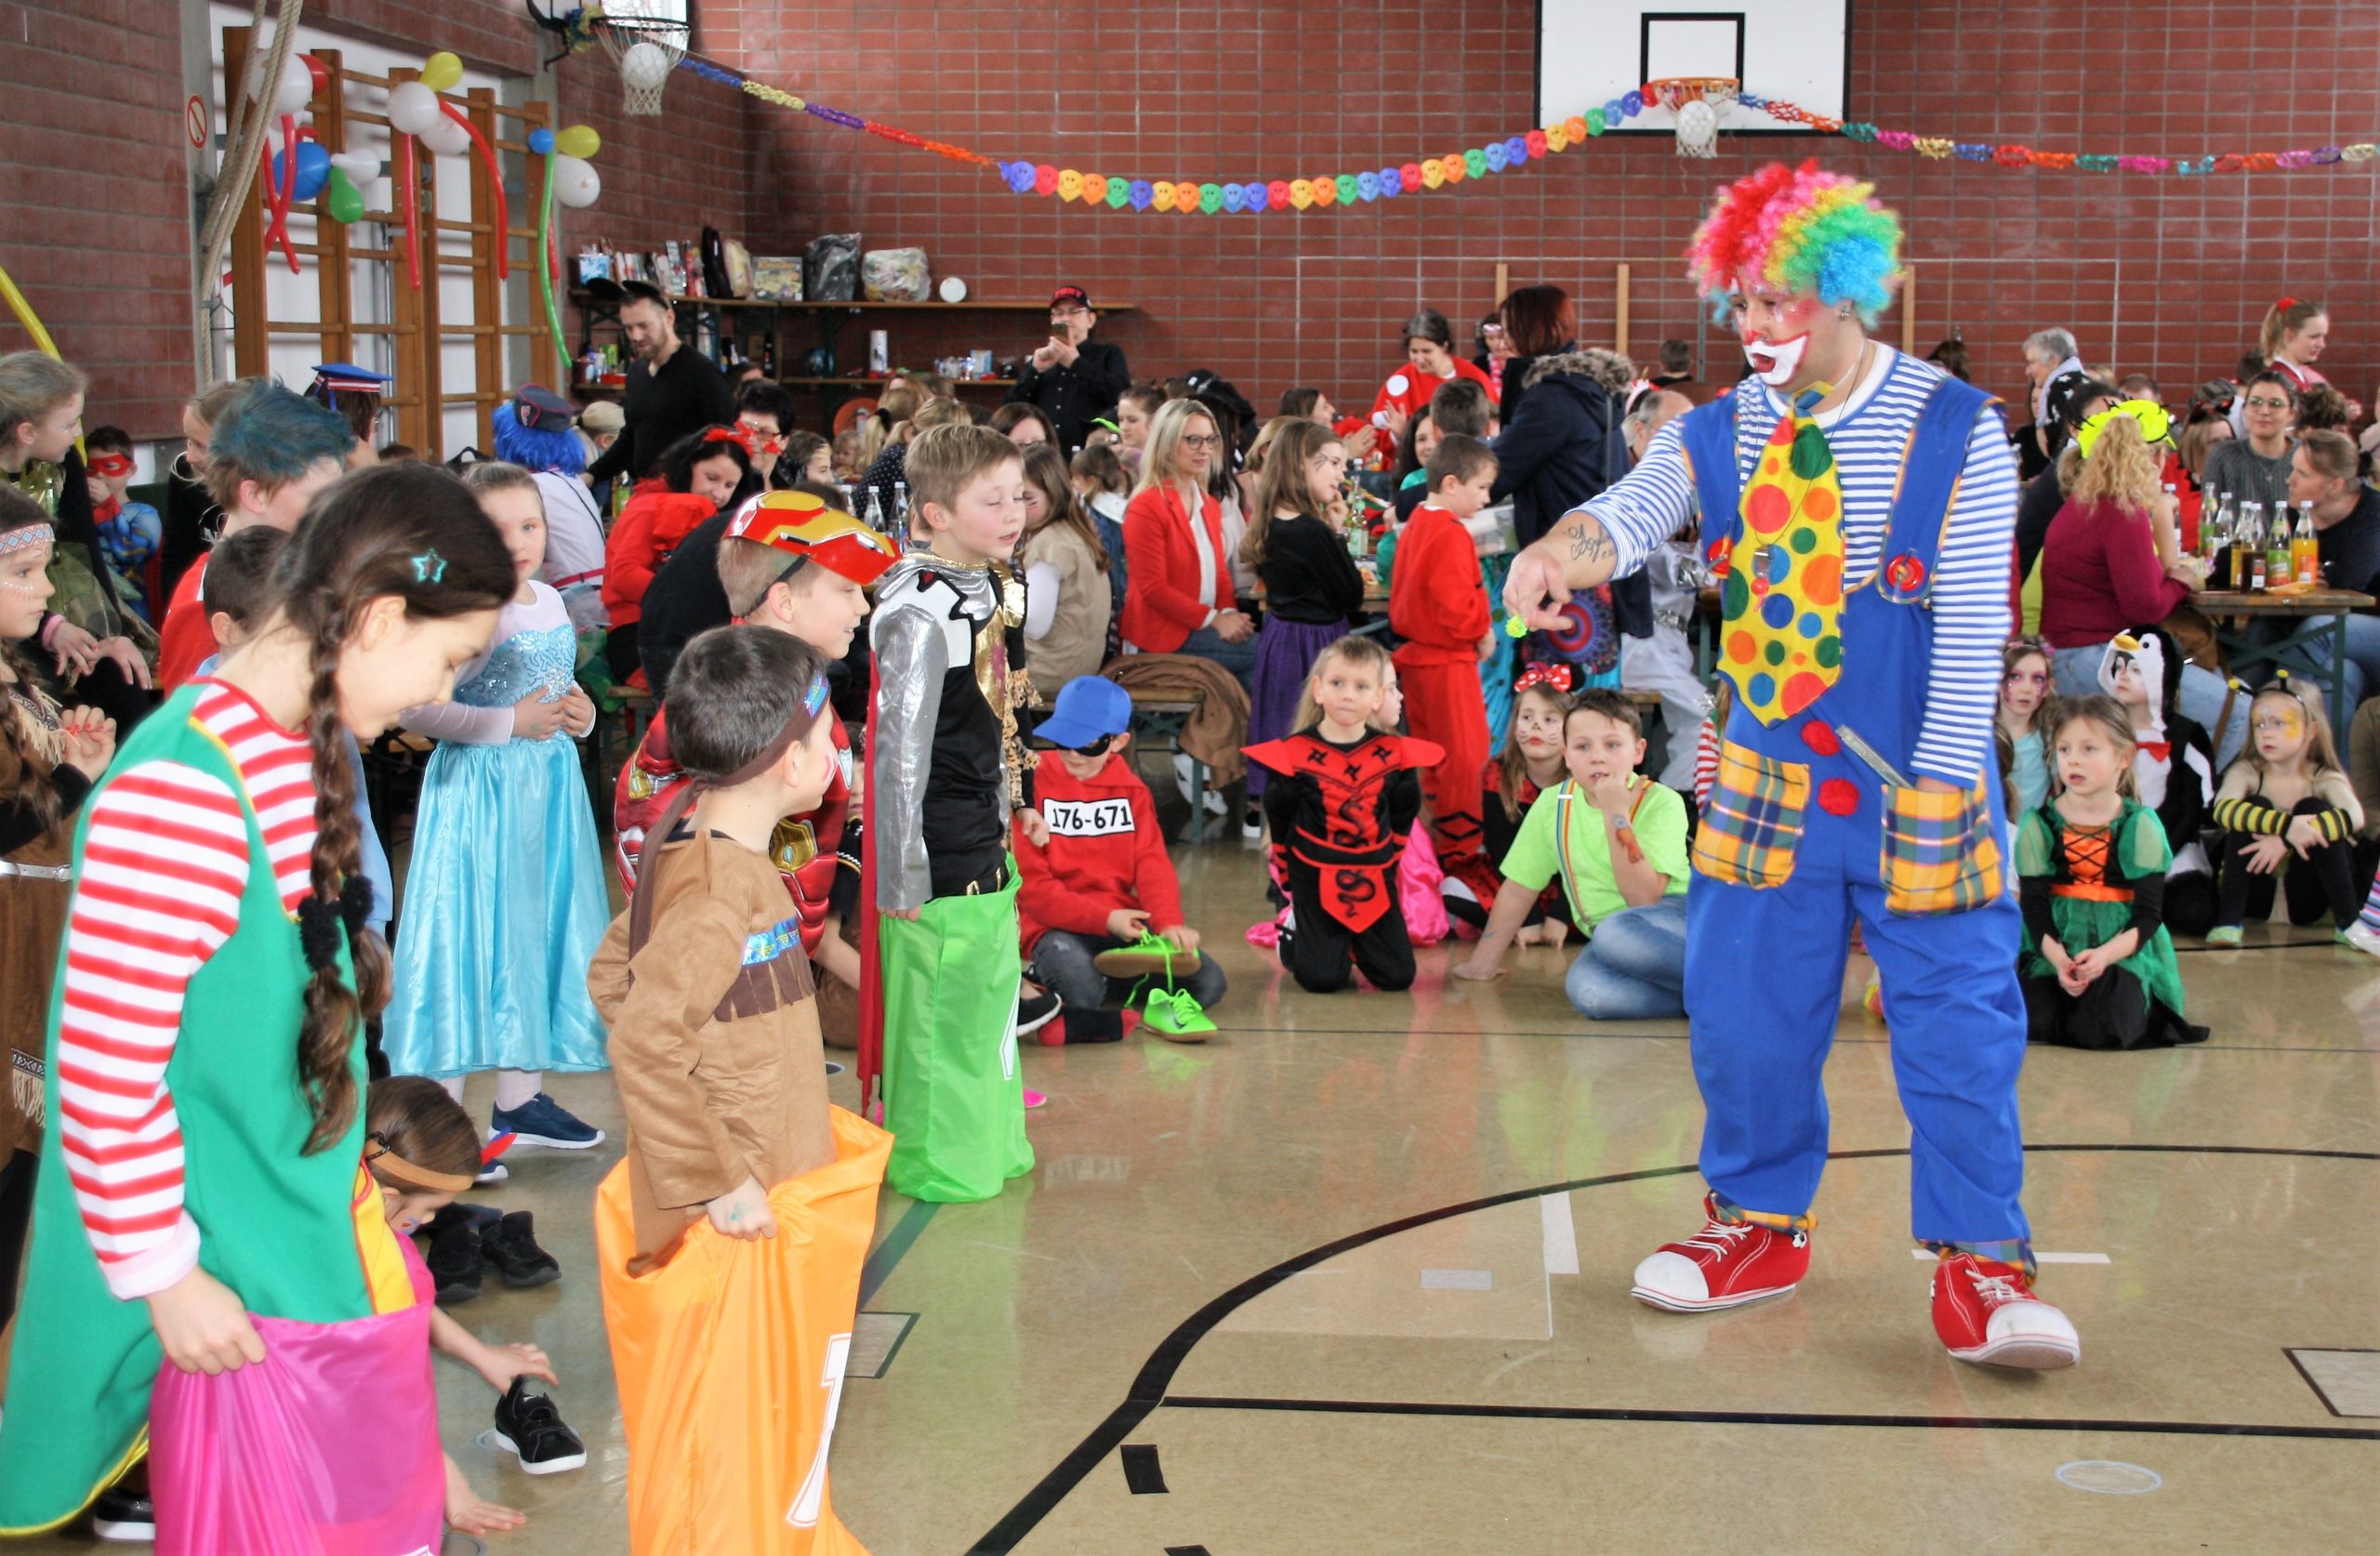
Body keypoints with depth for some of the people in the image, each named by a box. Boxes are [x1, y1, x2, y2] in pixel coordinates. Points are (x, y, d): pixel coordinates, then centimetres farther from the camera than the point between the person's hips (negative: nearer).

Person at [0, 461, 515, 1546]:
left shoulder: (300, 749, 4)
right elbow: (107, 1069, -23)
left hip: (329, 1241, 9)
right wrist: (165, 1276, -15)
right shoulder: (177, 796, -26)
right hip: (233, 1289, -9)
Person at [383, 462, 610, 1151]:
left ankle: (520, 1099, 27)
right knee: (471, 932, -4)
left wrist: (580, 716, 2)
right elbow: (416, 708, -22)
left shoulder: (550, 601, 9)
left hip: (546, 788, 8)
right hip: (475, 790, -8)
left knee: (538, 928, 13)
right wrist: (508, 723, -21)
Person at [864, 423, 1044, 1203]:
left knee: (991, 990, 19)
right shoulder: (921, 614, -21)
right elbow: (901, 750, -20)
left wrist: (1016, 801, 22)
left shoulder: (995, 588, 6)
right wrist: (903, 874, -18)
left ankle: (990, 1146, 34)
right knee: (939, 1007, 3)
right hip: (941, 856, -9)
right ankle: (935, 1162, 18)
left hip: (988, 845, 9)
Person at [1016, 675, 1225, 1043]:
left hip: (1124, 926, 6)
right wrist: (1104, 918, -19)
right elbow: (1031, 885, -9)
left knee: (1208, 982, -16)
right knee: (1080, 986, -41)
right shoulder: (1034, 785, -2)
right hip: (1057, 926, -6)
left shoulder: (1131, 790, 13)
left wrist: (1169, 922, -19)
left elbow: (1152, 864, 3)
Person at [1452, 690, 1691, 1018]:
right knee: (1588, 989, -33)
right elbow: (1519, 888, 11)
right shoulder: (1553, 804, 0)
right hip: (1606, 933, 4)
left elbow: (1643, 898, -23)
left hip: (1677, 915, -4)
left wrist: (1617, 815, -25)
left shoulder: (1661, 803, -12)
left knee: (1617, 933, -39)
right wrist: (1484, 961, 13)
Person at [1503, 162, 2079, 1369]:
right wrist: (1556, 554, -36)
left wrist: (1935, 796, -14)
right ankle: (1759, 1223, 27)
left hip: (1920, 788, -3)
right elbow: (1625, 517, -11)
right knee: (1743, 1008, 9)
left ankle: (1978, 1265, 7)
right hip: (1767, 789, 4)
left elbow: (1972, 630, -9)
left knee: (1957, 1017, -2)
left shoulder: (1954, 431, -6)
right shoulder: (1720, 435, 5)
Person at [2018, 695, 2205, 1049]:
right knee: (2035, 1022, -25)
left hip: (2124, 951, -1)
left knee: (2100, 1030, -27)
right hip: (2054, 949, 1)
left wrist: (2104, 954, -23)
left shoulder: (2140, 826, -3)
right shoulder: (2039, 825, 0)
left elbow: (2149, 913, -6)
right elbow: (2034, 905, -4)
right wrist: (2058, 959, -22)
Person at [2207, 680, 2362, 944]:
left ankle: (2347, 921, -23)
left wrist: (2285, 841, -41)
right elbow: (2223, 809, -29)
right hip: (2256, 894, 0)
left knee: (2313, 810, -21)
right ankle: (2228, 919, -27)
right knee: (2255, 805, -22)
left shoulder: (2325, 779, -7)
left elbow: (2354, 816, -29)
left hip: (2303, 899, 0)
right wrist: (2284, 825, -44)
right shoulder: (2246, 773, -7)